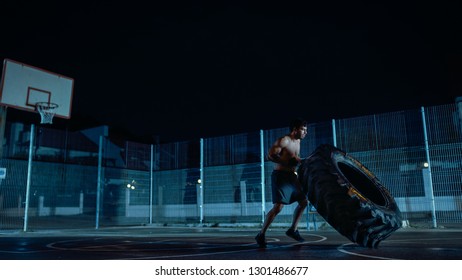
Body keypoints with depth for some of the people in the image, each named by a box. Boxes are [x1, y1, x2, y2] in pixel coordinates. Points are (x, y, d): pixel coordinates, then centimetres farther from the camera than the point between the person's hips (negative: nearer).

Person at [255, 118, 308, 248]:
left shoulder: (297, 141, 14)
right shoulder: (284, 140, -13)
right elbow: (270, 155, -22)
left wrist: (300, 161, 6)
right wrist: (288, 162, -25)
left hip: (292, 176, 9)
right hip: (280, 176, -9)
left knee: (304, 201, 13)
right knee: (278, 206, -16)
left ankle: (292, 230, 25)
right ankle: (261, 235, -6)